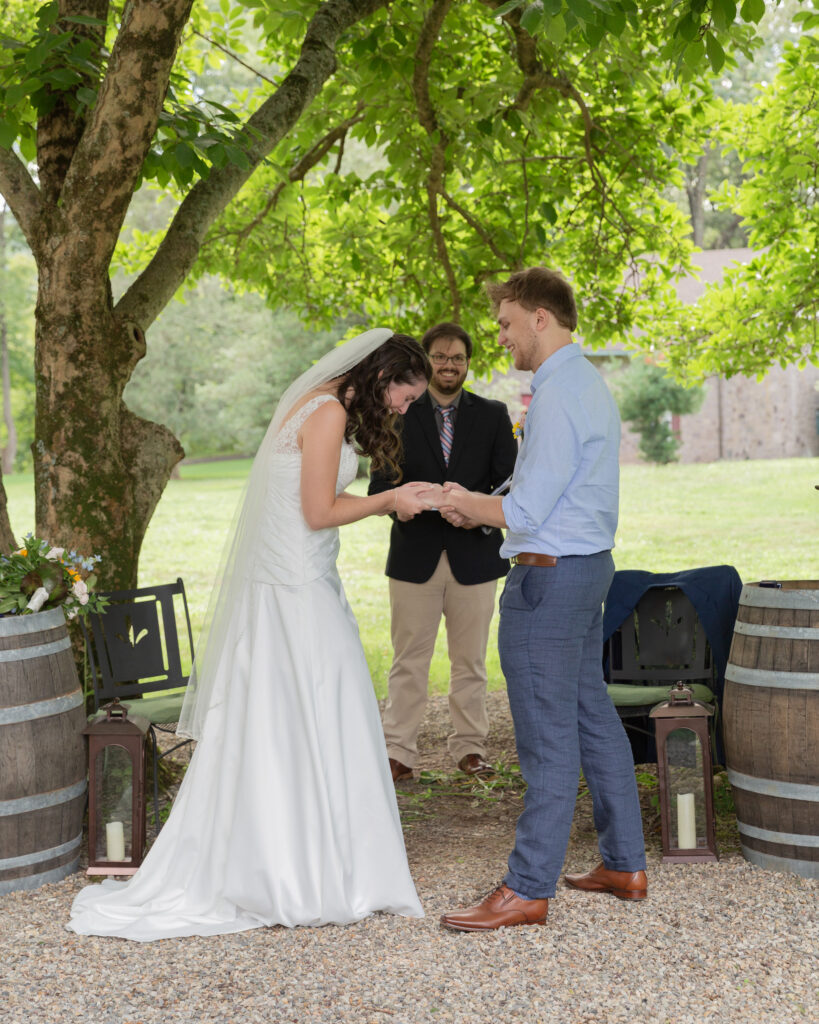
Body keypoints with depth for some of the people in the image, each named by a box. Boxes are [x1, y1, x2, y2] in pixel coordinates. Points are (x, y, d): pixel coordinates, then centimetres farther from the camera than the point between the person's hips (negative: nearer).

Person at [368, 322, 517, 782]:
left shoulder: (493, 415, 8)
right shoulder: (398, 415, 5)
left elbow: (509, 482, 2)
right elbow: (380, 484, 1)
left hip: (474, 554, 1)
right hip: (415, 555, -1)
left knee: (470, 662, 10)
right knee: (409, 662, 2)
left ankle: (470, 748, 20)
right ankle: (400, 752, 7)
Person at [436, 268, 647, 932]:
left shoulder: (558, 396, -18)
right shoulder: (590, 383, 14)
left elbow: (527, 512, -20)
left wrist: (465, 503, -2)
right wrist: (479, 505, 15)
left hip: (549, 575, -10)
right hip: (589, 563, 10)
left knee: (549, 739, -5)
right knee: (594, 718, 16)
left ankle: (529, 890, 2)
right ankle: (624, 864, 24)